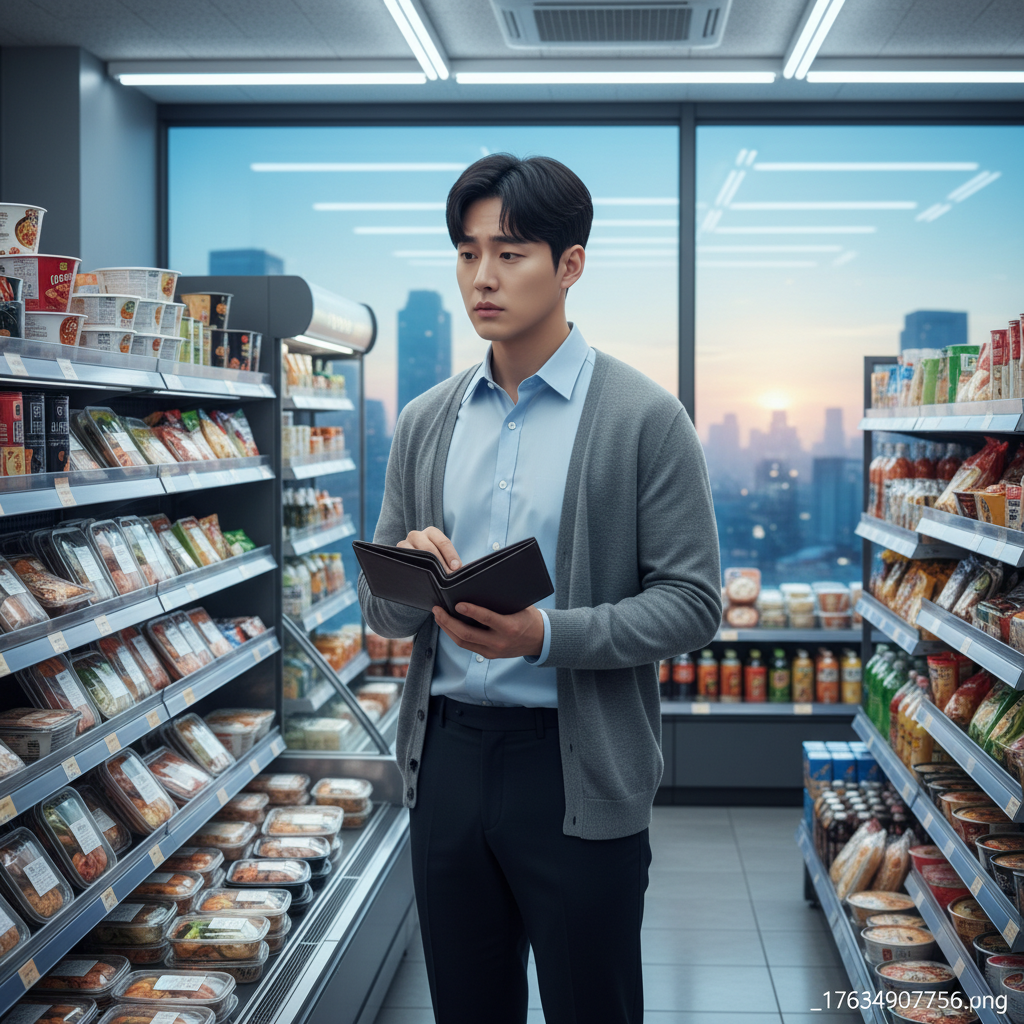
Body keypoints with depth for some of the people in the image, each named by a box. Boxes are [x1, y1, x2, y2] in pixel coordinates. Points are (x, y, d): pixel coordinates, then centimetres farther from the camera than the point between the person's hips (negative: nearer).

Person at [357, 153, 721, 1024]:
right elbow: (380, 610, 11)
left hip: (578, 772, -4)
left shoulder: (645, 419, -6)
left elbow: (691, 602, -9)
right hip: (446, 757, 5)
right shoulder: (426, 423, 9)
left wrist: (549, 635, -23)